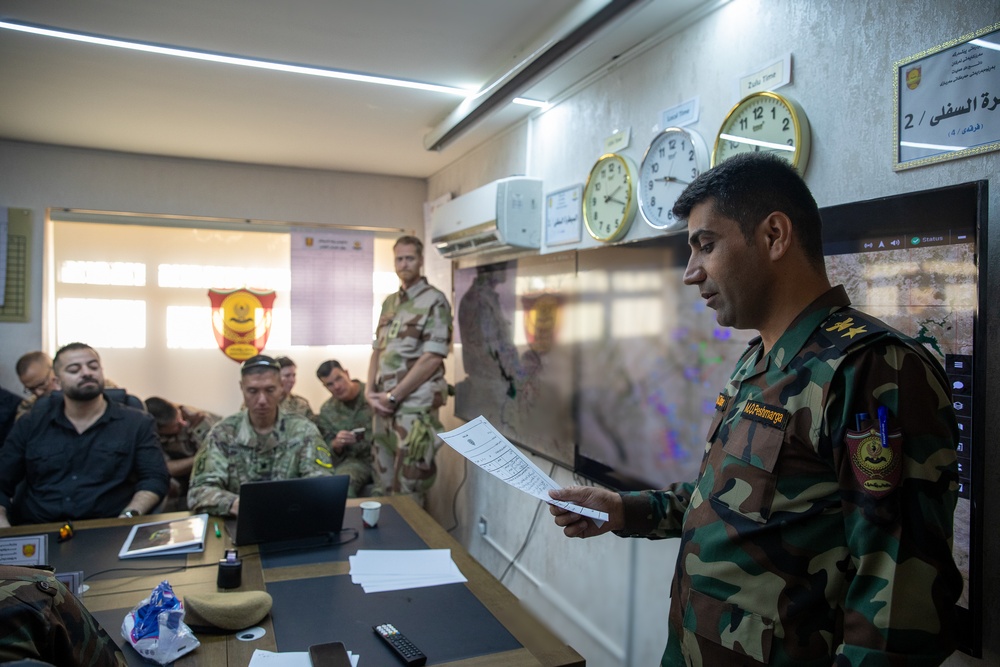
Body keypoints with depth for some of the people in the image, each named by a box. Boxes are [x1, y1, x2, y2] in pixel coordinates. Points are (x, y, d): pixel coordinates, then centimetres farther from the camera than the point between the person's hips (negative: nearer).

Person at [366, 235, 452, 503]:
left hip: (415, 405, -7)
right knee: (382, 485, 14)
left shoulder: (434, 301, -8)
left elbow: (432, 358, -15)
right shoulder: (389, 302, 14)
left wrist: (392, 396, -13)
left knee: (407, 489, 0)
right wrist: (371, 390, 2)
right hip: (384, 405, 7)